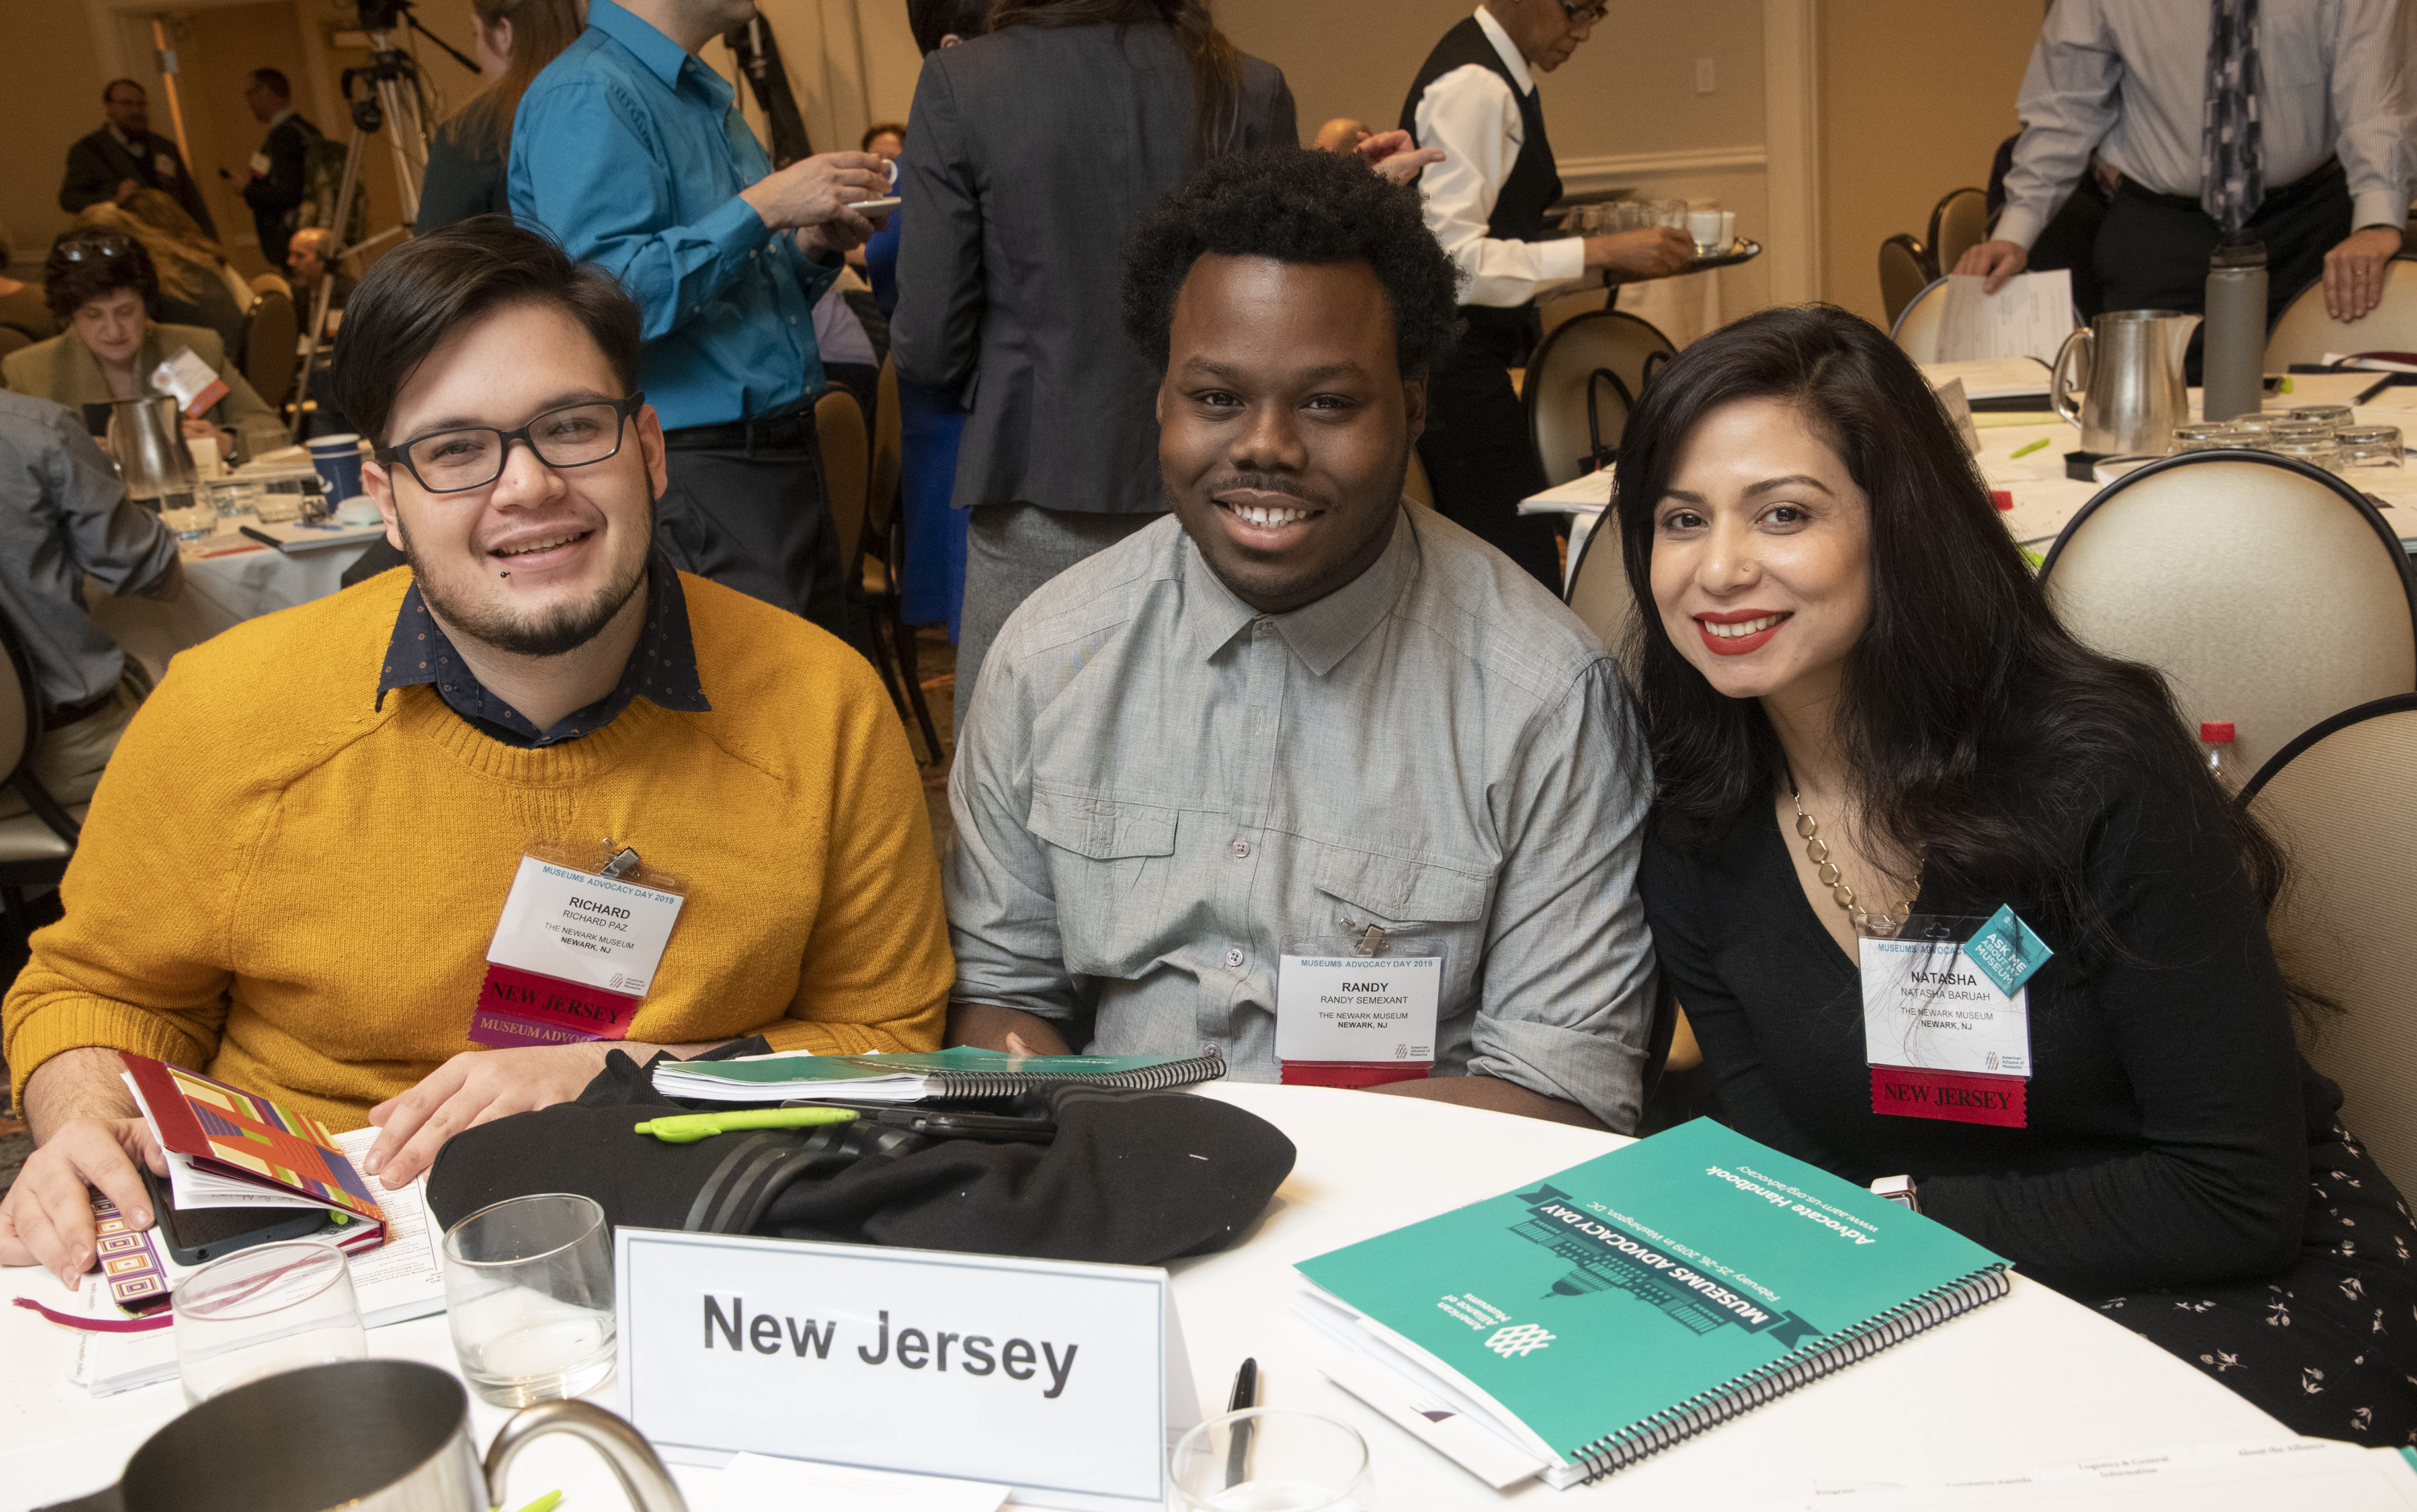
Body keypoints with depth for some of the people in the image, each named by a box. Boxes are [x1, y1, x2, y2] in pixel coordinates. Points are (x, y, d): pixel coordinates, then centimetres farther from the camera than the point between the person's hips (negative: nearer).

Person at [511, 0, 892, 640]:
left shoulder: (706, 97, 19)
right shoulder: (585, 98, -10)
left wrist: (813, 249, 6)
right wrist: (764, 209, -18)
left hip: (784, 459, 9)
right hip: (690, 477, -9)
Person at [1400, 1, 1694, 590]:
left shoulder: (1502, 75, 16)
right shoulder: (1474, 87, -15)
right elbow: (1451, 258, -23)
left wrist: (1611, 260, 9)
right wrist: (1598, 253, -21)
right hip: (1453, 368, -10)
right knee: (1528, 585, -13)